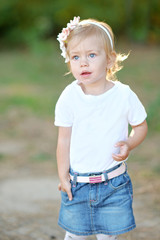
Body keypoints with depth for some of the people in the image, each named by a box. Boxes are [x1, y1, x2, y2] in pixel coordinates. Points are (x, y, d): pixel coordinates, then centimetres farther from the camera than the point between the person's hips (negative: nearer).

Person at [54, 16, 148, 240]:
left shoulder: (124, 95, -12)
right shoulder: (69, 97, -11)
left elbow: (140, 126, 3)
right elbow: (64, 140, -3)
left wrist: (128, 145, -17)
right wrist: (63, 176, -1)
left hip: (113, 184, 0)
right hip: (77, 182, 0)